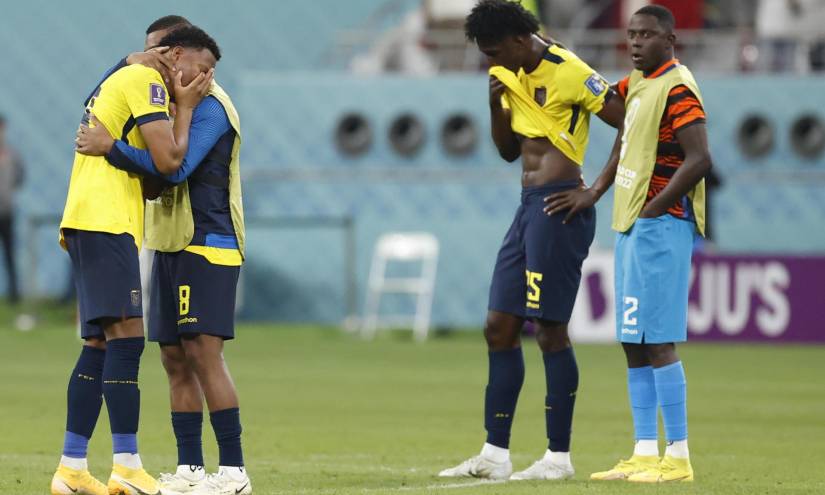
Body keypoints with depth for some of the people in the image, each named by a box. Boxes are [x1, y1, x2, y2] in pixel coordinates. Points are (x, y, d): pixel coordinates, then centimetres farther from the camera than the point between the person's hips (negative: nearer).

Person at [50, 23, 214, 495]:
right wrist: (185, 107, 1)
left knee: (100, 344, 9)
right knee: (126, 336, -13)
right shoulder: (144, 80, -6)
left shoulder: (121, 80, 26)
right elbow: (169, 159, -14)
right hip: (107, 223, -10)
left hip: (87, 223, 10)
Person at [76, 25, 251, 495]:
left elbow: (175, 168, -23)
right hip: (172, 246, 10)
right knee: (176, 359, 6)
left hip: (206, 245, -10)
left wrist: (111, 147, -20)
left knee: (203, 351, -15)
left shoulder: (209, 107, -11)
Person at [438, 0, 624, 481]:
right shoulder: (515, 76, 13)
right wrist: (497, 105, 3)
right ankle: (495, 453, 11)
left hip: (560, 207, -9)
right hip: (530, 206, 9)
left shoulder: (568, 72, -13)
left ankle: (559, 456, -1)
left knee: (550, 330, -7)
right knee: (499, 327, 7)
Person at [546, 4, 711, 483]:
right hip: (631, 227, 10)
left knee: (657, 340, -10)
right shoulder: (636, 84, 15)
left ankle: (678, 457, -8)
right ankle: (645, 453, 12)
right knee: (634, 343, 9)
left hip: (660, 227, -10)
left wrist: (653, 210, -16)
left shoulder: (677, 89, -13)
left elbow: (699, 159, -21)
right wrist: (595, 192, 20)